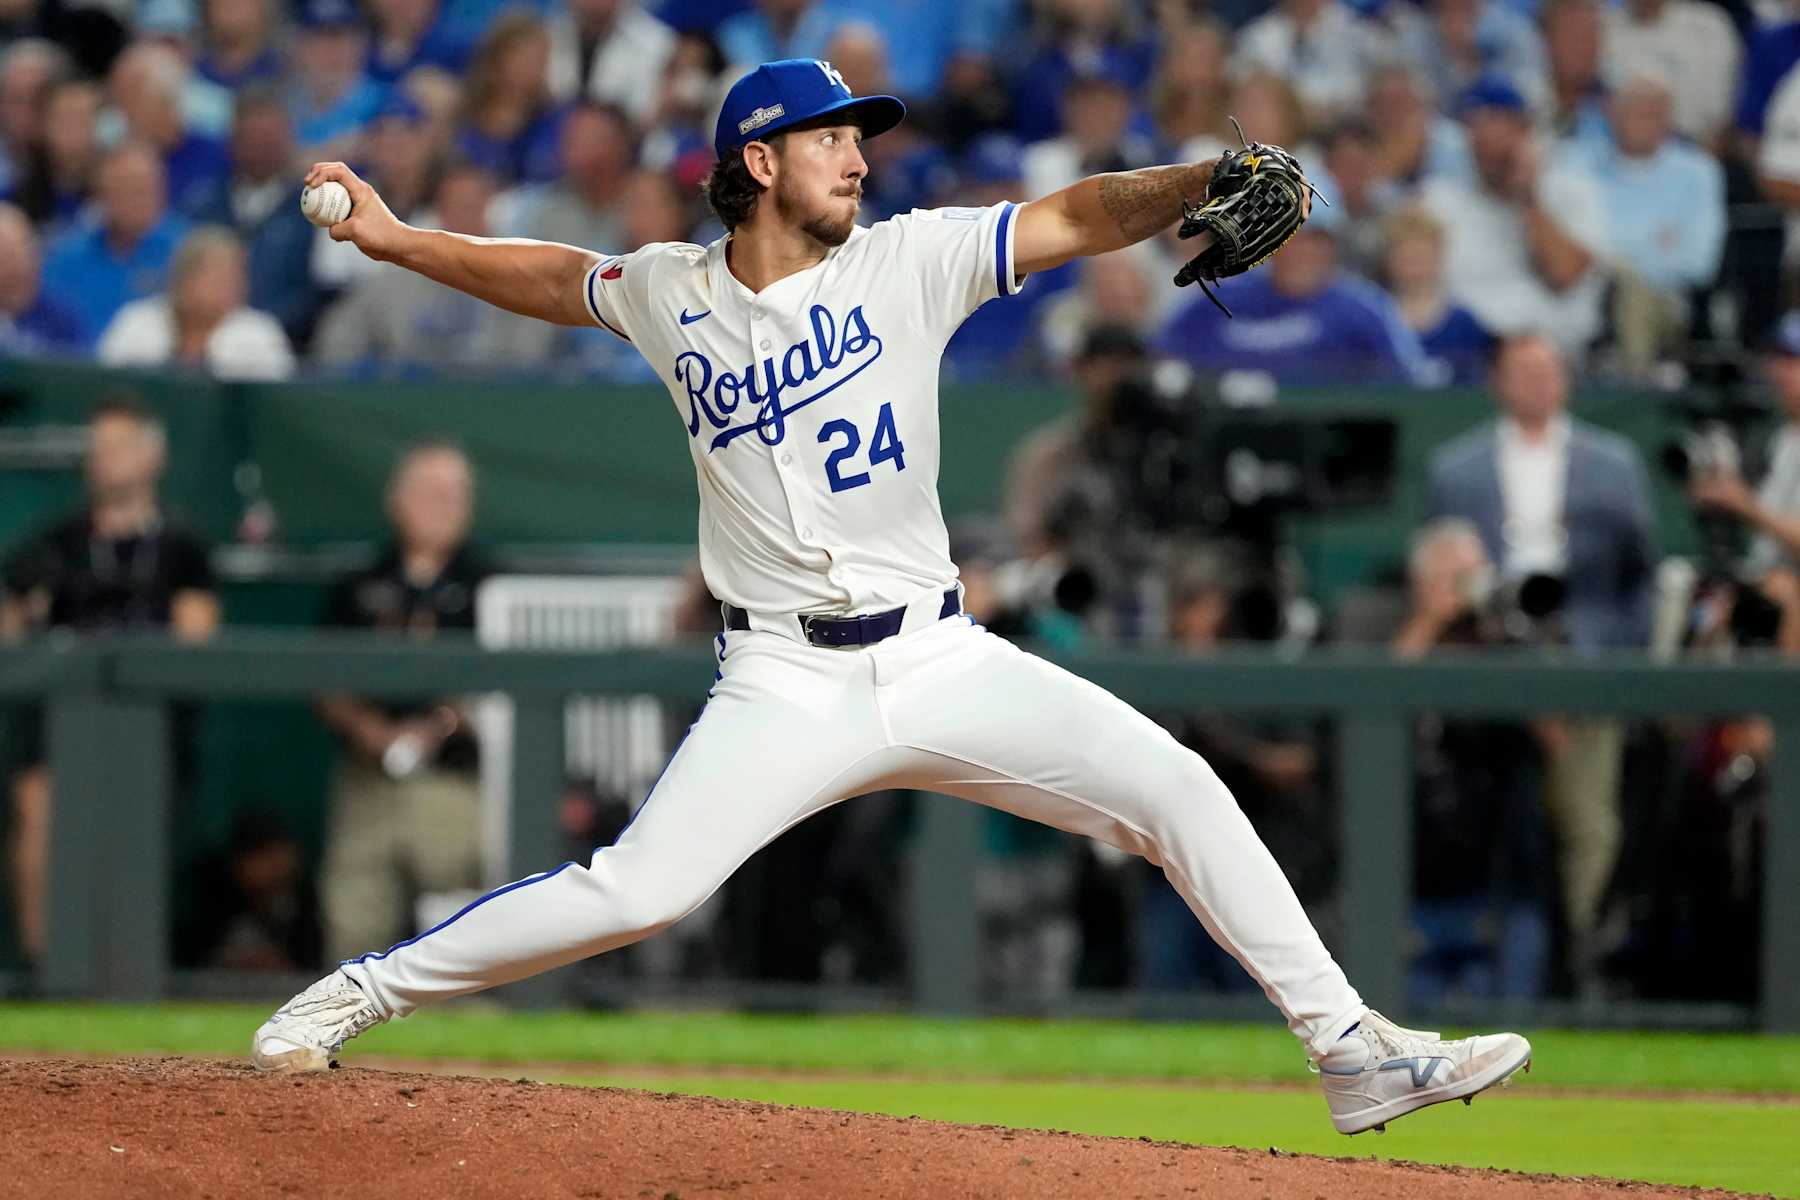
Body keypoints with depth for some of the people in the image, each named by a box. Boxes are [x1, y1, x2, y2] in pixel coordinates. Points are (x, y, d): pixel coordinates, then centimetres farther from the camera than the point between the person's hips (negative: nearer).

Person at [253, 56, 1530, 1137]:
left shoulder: (907, 262, -1)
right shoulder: (672, 293, 4)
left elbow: (1077, 218, -11)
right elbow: (557, 277, 24)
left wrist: (1200, 182, -29)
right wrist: (395, 239, 20)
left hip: (943, 659, 1)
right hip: (785, 687, -1)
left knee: (1177, 788, -11)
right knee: (636, 889, -16)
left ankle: (1352, 1050, -4)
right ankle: (360, 993, 0)